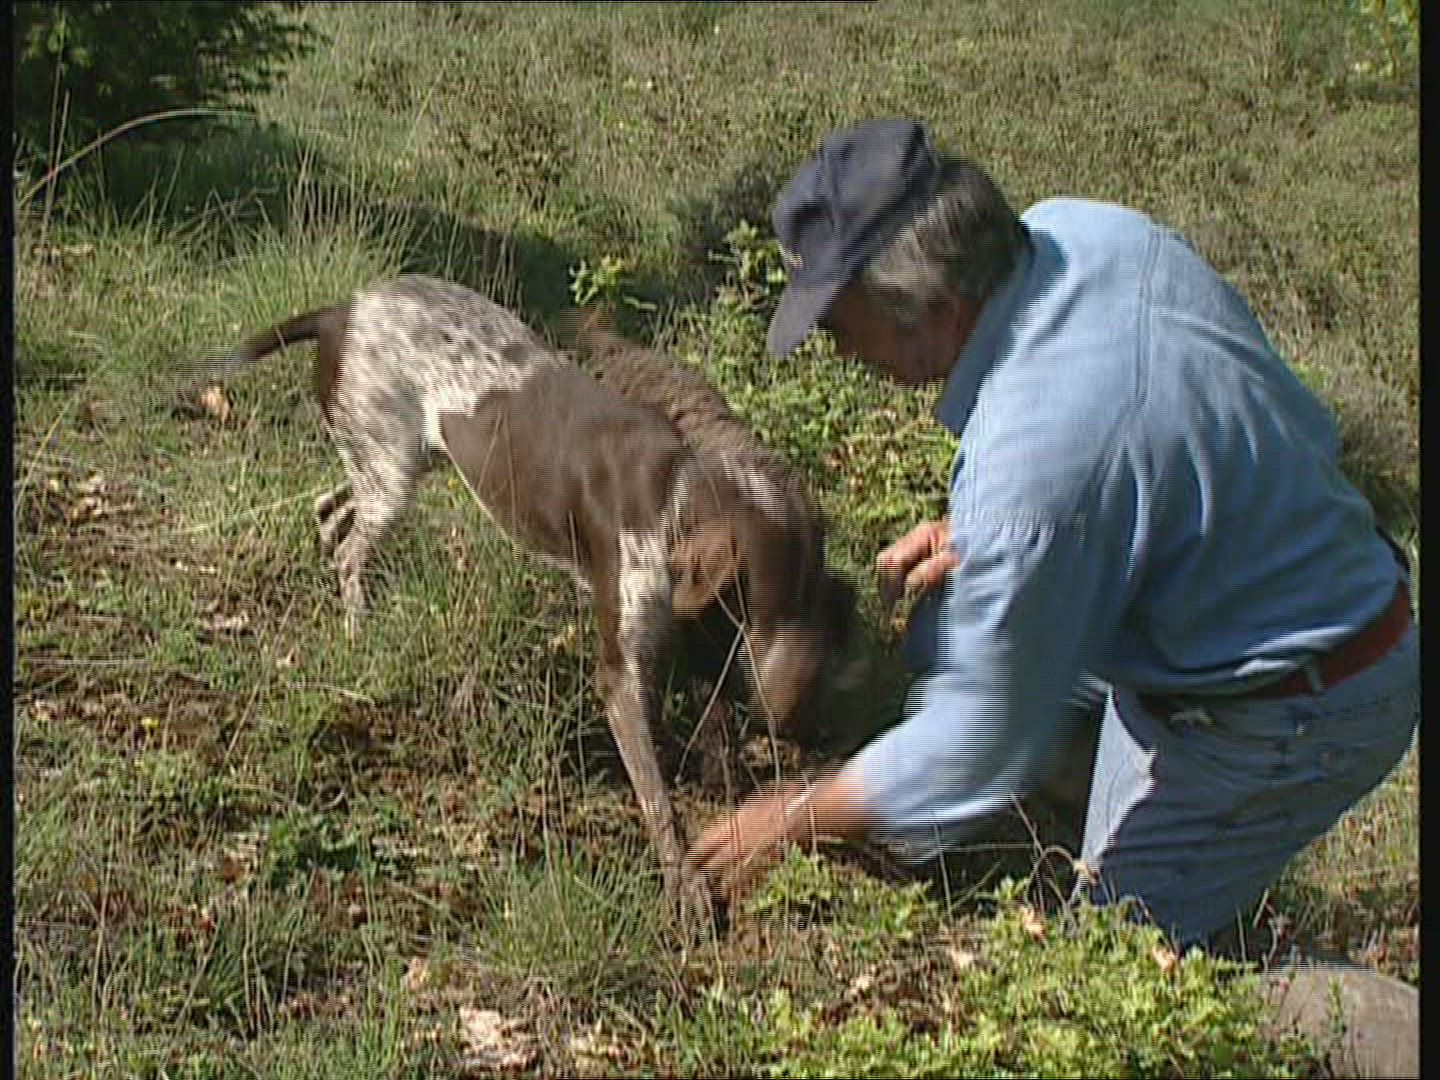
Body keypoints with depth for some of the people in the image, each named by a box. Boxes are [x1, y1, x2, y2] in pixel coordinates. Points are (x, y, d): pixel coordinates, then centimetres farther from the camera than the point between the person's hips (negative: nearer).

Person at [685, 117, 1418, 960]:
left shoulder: (1029, 465, -36)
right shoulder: (1077, 229, -12)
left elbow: (991, 740, -23)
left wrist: (797, 818, -9)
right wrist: (978, 536, 3)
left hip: (1294, 723, -9)